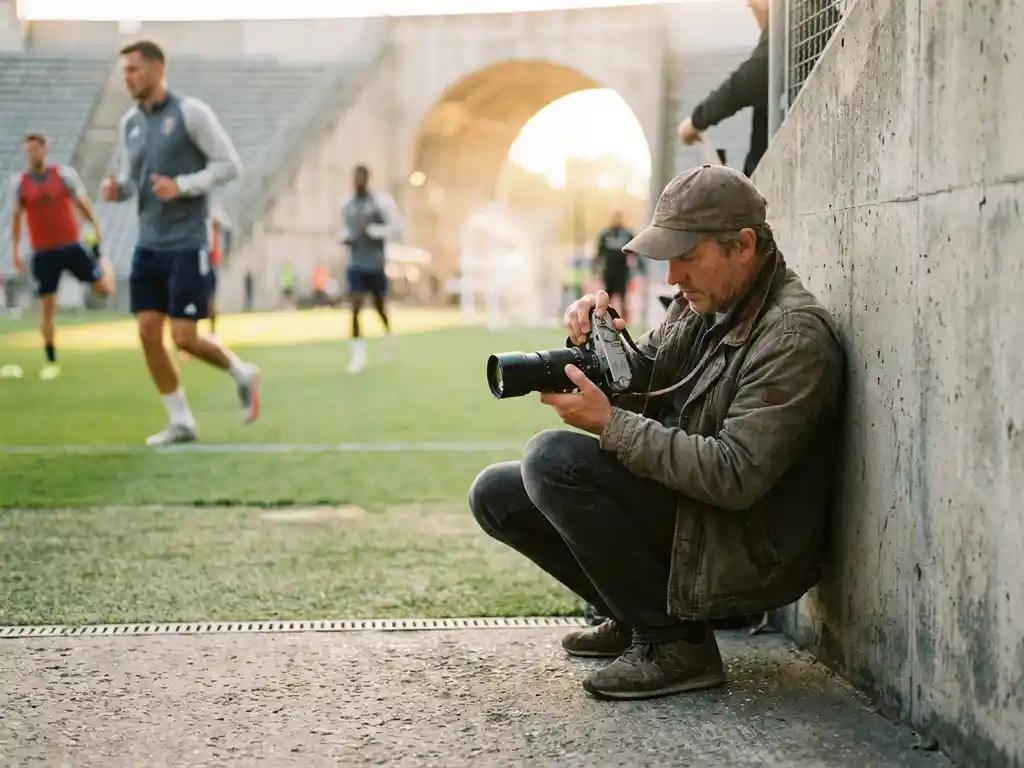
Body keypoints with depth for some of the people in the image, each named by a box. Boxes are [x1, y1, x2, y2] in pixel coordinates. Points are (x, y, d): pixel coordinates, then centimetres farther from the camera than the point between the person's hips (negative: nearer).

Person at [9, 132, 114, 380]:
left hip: (71, 245, 0)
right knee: (47, 306, -1)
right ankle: (51, 361, 9)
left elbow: (81, 203, 5)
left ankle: (103, 262, 42)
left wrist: (95, 227, -1)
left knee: (103, 289, 4)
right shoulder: (19, 182, 0)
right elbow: (16, 217, 10)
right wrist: (15, 250, 8)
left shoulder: (65, 173, -5)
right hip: (43, 252, 0)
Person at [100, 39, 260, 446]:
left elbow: (229, 164, -9)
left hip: (186, 243, -6)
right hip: (148, 244, 6)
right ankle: (180, 421, 13)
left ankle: (242, 374, 21)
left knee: (184, 338, -8)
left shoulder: (190, 112, -9)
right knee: (148, 334, 1)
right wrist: (116, 188, -5)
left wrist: (182, 186, -20)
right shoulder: (130, 122, 9)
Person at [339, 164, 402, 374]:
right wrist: (344, 238, -1)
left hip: (376, 264, -3)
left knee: (379, 306, 12)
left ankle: (388, 334, 43)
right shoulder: (346, 205, 6)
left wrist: (372, 230, -18)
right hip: (356, 264, 3)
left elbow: (396, 227, -9)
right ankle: (359, 354, -6)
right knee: (355, 307, -10)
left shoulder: (380, 201, -9)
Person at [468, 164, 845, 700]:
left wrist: (610, 425, -25)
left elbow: (735, 476, -27)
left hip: (742, 559, -9)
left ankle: (674, 642, -14)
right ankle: (636, 616, 12)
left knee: (553, 457, -25)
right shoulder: (703, 304, 7)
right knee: (496, 493, 4)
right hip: (680, 507, 9)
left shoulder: (794, 335, -20)